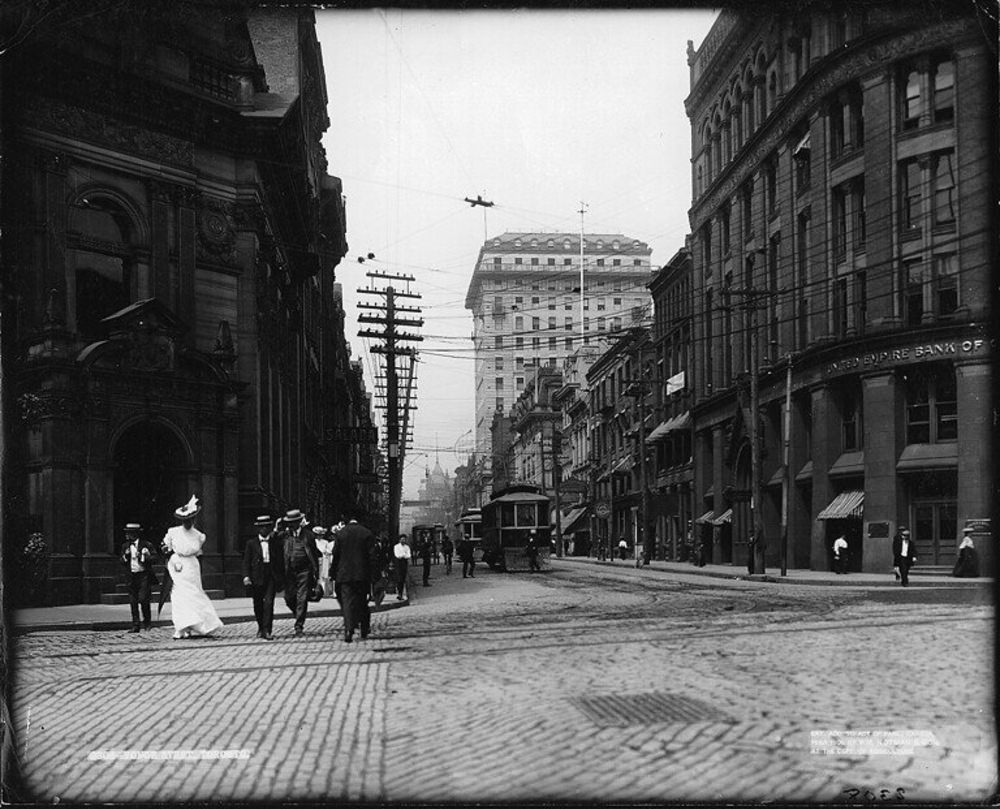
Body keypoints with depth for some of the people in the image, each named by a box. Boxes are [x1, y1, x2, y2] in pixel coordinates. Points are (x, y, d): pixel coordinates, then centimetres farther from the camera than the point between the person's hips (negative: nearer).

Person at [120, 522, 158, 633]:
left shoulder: (146, 544, -2)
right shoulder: (125, 546, 11)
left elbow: (154, 557, -4)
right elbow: (122, 562, 14)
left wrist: (142, 556, -16)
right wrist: (125, 556, -6)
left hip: (144, 575, -5)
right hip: (132, 576, 5)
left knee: (143, 599, -12)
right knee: (133, 602, 2)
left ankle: (147, 622, 6)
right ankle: (135, 625, 8)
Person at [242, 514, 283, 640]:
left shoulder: (276, 542, 8)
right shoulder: (251, 543, 7)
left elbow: (280, 560, 9)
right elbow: (246, 561, 4)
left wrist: (281, 578, 5)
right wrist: (246, 576, -10)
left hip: (272, 576, -1)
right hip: (257, 577, 1)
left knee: (269, 603, -13)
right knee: (258, 605, 9)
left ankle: (267, 631, -13)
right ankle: (261, 627, 31)